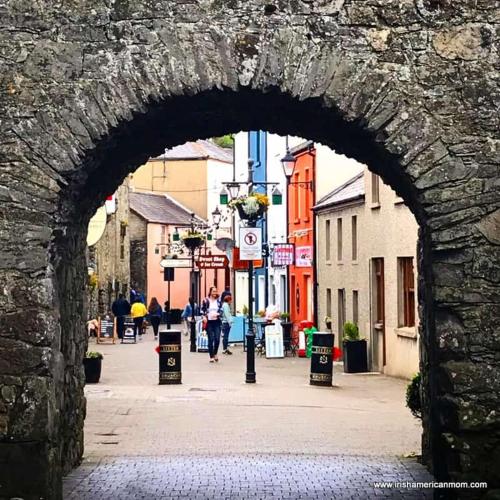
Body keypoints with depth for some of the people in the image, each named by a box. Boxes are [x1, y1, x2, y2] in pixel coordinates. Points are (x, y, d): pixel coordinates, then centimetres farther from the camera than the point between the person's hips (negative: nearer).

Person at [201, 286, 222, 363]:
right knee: (211, 339, 0)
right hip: (209, 322, -2)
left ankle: (215, 354, 19)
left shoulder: (218, 301, 6)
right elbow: (202, 310, 3)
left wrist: (217, 314, -13)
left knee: (217, 339, -4)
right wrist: (204, 317, -14)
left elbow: (221, 311, 6)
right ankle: (211, 356, 10)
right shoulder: (206, 301, 0)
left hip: (217, 322, 2)